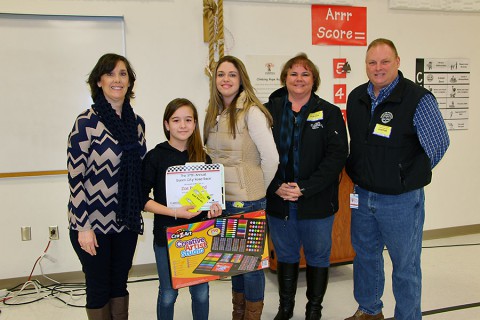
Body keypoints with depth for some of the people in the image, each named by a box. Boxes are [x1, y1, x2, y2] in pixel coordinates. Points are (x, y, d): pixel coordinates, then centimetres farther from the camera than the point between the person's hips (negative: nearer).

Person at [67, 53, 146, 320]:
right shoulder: (86, 122, -12)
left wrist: (138, 210, 12)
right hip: (93, 222, -5)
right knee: (98, 290, 9)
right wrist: (83, 226, -15)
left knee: (119, 285, 18)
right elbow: (75, 176, -13)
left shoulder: (137, 123, 6)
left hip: (126, 221, 5)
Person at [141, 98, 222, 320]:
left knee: (201, 292, 11)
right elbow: (143, 199, -9)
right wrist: (174, 212, -20)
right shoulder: (156, 156, -7)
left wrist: (213, 207, -7)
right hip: (167, 235, -3)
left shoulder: (203, 158, 4)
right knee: (168, 293, 10)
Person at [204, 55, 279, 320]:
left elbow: (271, 158, -14)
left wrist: (257, 188, -4)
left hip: (247, 201, -7)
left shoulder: (252, 112, -13)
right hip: (221, 200, 7)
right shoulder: (213, 115, 8)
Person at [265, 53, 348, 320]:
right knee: (285, 255, 15)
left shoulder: (330, 113, -2)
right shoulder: (269, 111, 3)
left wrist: (305, 188, -17)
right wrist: (277, 186, -14)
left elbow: (337, 155, -10)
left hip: (317, 202, -1)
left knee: (318, 256, 11)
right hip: (278, 201, 2)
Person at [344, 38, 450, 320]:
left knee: (405, 265, 8)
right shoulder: (356, 98, 4)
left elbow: (439, 144, -9)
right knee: (365, 256, 20)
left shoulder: (418, 99, -14)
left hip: (401, 199, -6)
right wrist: (359, 175, 11)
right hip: (363, 196, 6)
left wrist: (409, 178, -6)